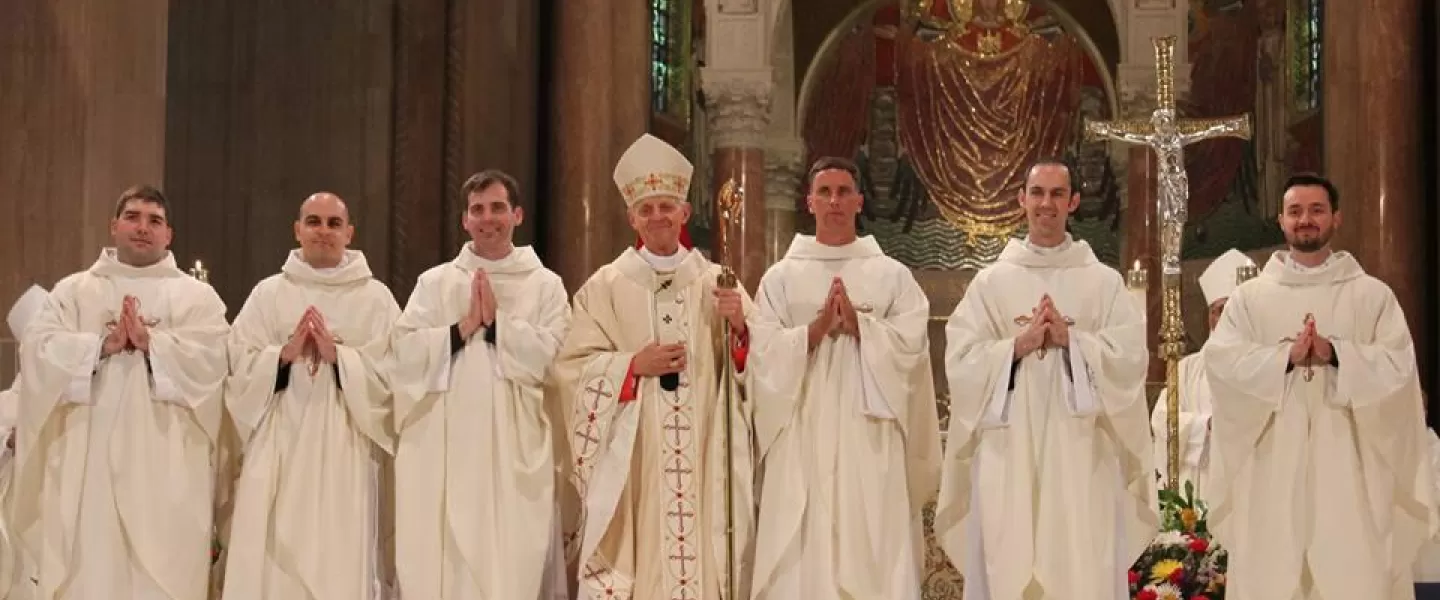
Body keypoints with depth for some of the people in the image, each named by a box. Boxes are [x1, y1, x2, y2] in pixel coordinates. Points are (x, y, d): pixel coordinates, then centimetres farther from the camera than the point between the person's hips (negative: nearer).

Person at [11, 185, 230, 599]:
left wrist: (151, 343, -17)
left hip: (166, 465, -1)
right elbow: (37, 349, -1)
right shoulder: (72, 291, 15)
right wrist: (103, 345, -14)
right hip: (87, 461, 1)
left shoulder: (197, 296, 12)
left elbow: (211, 357, -5)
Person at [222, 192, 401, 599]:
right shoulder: (267, 294, 9)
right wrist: (285, 353, -12)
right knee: (273, 566, -2)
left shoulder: (375, 298, 5)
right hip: (279, 449, 1)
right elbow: (239, 369, 2)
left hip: (344, 452, -1)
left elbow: (391, 376, -4)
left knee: (342, 564, -3)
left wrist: (338, 355, -14)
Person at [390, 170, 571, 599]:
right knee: (444, 559, -1)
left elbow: (549, 355, -6)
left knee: (511, 559, -2)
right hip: (445, 447, 1)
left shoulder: (545, 285, 7)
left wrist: (496, 320, -10)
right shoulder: (435, 282, 11)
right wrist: (464, 327, -9)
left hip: (515, 448, -1)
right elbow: (405, 350, -1)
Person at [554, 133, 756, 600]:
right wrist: (635, 365, -12)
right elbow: (572, 366, 0)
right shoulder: (606, 286, 3)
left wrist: (741, 330, -13)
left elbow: (753, 367, 6)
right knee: (630, 559, -4)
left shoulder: (716, 283, 8)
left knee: (705, 557, 0)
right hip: (631, 456, -2)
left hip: (703, 453, 2)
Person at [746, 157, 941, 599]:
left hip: (870, 440, 0)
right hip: (802, 439, 0)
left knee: (874, 553, -2)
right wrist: (816, 329, -15)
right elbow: (763, 353, -3)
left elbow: (913, 344, -4)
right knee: (801, 560, -1)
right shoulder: (780, 277, 8)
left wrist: (859, 325, -15)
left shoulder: (893, 275, 8)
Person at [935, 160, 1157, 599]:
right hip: (1009, 452, 0)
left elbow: (1132, 356, -3)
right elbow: (960, 361, -1)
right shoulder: (990, 282, 7)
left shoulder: (1104, 282, 7)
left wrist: (1071, 340, -14)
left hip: (1081, 452, 0)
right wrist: (1020, 345, -13)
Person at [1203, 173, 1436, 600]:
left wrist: (1336, 354, -19)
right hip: (1273, 465, 1)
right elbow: (1220, 359, -4)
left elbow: (1399, 363, -4)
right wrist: (1286, 356, -18)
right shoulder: (1250, 296, 10)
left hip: (1348, 463, -1)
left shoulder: (1372, 294, 9)